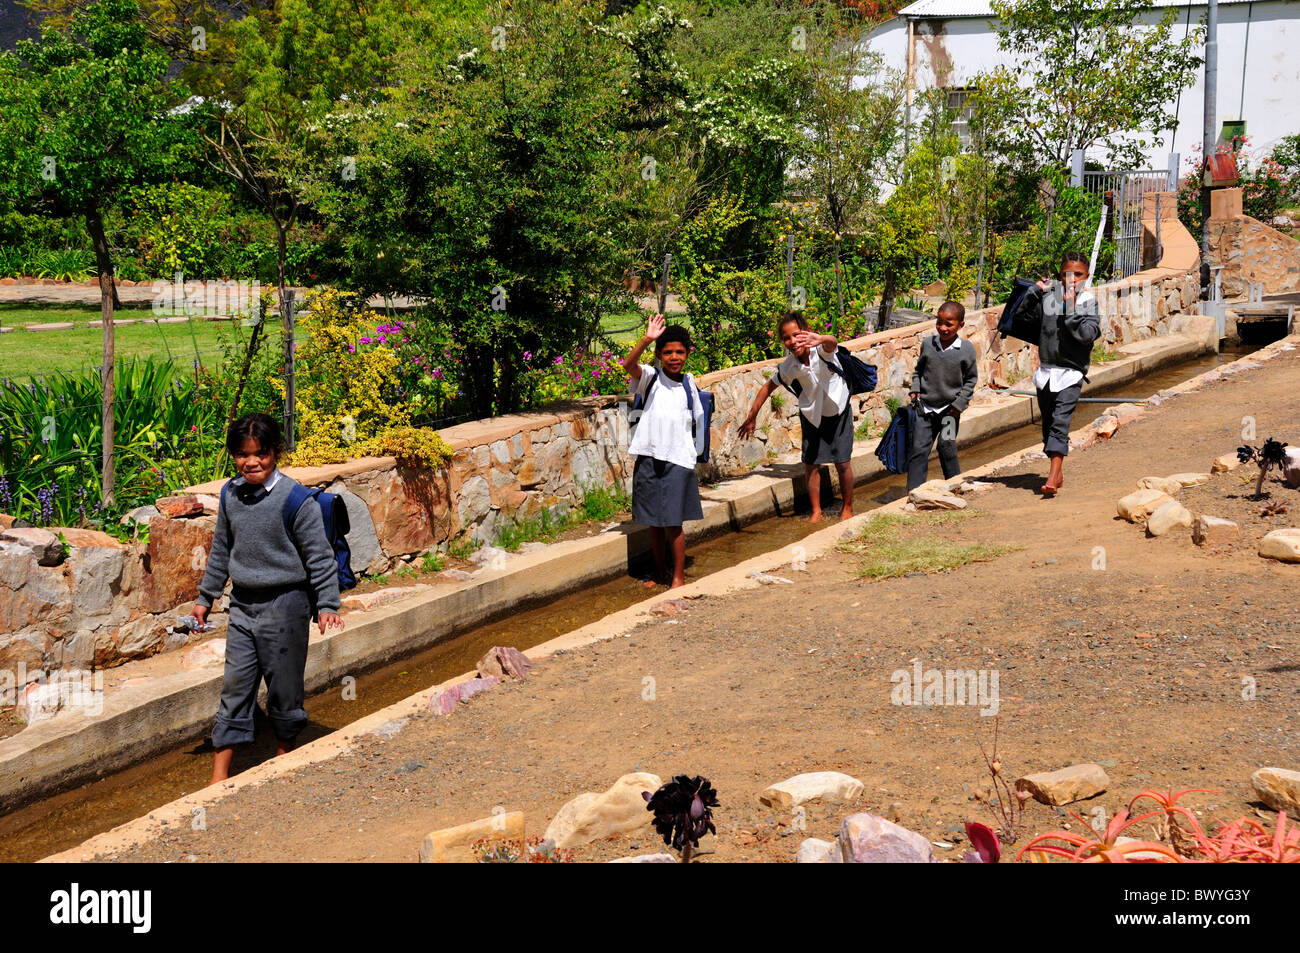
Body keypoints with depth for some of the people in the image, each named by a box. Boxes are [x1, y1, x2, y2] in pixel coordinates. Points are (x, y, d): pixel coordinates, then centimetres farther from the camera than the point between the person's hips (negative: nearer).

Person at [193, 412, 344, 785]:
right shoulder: (230, 494, 3)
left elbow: (319, 556, -10)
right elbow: (221, 551, 16)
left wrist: (327, 605, -14)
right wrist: (205, 597, 20)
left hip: (285, 604, -5)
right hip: (243, 604, 5)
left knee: (284, 686, 7)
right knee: (234, 685, 6)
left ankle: (284, 753, 27)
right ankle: (220, 772, 10)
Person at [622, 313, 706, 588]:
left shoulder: (688, 385, 5)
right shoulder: (650, 378, -2)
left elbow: (697, 419, 16)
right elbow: (629, 364, -22)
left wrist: (694, 451, 11)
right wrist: (647, 339, -35)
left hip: (678, 461, 0)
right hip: (648, 459, 0)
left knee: (673, 523, -1)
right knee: (653, 522, 10)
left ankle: (678, 575, 11)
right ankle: (660, 571, 26)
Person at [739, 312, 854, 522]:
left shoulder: (821, 350, -28)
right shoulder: (788, 367, -19)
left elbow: (832, 343, -53)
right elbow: (769, 386, -3)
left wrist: (821, 339, -78)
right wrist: (751, 418, -1)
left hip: (839, 412, -2)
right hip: (812, 416, 2)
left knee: (843, 464, 1)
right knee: (811, 465, 1)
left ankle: (847, 508, 22)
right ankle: (816, 511, 20)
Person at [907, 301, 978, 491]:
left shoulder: (967, 349, -7)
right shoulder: (927, 344, 0)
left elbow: (971, 379, 2)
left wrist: (959, 404, -5)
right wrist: (915, 389, 3)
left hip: (950, 409, -2)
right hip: (925, 407, 2)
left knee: (947, 447, -5)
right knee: (919, 449, -1)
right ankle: (913, 491, 2)